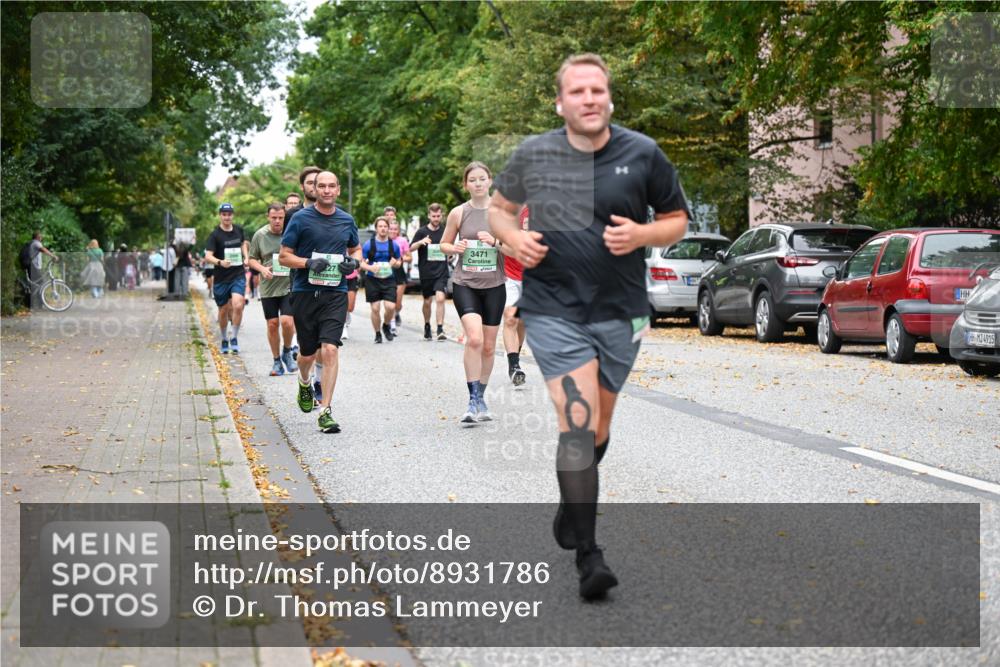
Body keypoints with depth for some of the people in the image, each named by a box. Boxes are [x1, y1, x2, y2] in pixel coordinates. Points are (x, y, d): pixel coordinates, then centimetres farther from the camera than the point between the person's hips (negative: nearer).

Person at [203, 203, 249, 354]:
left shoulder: (238, 230, 4)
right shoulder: (215, 235, -9)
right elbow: (208, 256, -19)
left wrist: (246, 257, 11)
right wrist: (220, 262, -37)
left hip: (238, 275, 2)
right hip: (221, 278, -1)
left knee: (238, 306, -18)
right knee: (223, 311, 9)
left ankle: (234, 338, -1)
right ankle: (224, 340, 30)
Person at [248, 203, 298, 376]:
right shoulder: (260, 235, 1)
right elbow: (252, 259, 10)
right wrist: (262, 269, -9)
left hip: (289, 286, -2)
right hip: (268, 288, 2)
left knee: (287, 321, -14)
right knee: (272, 324, 5)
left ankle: (287, 352, 14)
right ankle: (277, 361, 21)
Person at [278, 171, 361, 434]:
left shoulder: (346, 220, 9)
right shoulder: (300, 219, -1)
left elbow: (356, 249, 24)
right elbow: (284, 256, 1)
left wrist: (354, 262, 1)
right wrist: (309, 263, -17)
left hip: (335, 293, 1)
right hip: (305, 293, -1)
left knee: (330, 349, -14)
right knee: (308, 353, 10)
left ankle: (325, 411, -11)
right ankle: (304, 384, 46)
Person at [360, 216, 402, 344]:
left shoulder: (394, 245, 5)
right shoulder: (369, 244, -1)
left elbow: (399, 262, 14)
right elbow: (361, 262, 1)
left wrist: (395, 263, -10)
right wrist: (371, 267, -19)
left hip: (389, 280, 1)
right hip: (372, 280, -1)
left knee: (390, 307, -12)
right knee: (375, 308, 1)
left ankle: (386, 326, 19)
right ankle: (378, 334, 19)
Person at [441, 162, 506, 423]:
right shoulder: (458, 213, 0)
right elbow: (444, 243, 11)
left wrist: (495, 241, -17)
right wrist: (455, 248, -11)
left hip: (494, 285, 2)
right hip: (465, 284, -2)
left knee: (488, 347, 9)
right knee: (474, 338, -21)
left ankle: (481, 397, 27)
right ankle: (474, 401, -15)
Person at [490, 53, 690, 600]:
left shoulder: (643, 154, -1)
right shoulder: (532, 155, 0)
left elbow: (676, 221, 8)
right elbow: (498, 207, 17)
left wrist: (641, 235, -13)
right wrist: (512, 238, -5)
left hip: (620, 311, 2)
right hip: (553, 310, -2)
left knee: (597, 428, 15)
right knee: (579, 423, -15)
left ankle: (571, 510, 43)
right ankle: (588, 556, -13)